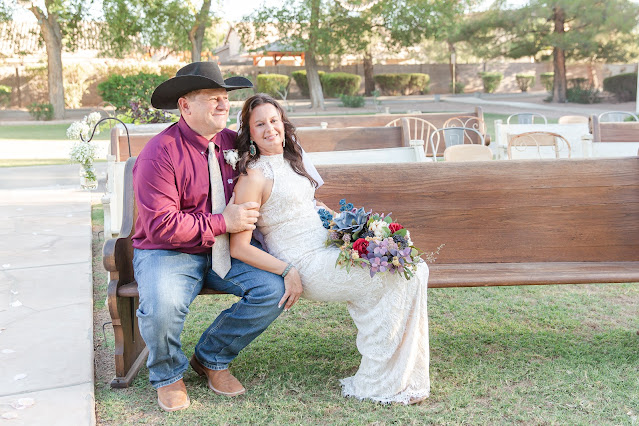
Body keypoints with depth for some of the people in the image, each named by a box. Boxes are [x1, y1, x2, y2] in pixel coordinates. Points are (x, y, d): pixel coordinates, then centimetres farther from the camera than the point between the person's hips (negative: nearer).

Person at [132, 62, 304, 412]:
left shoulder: (233, 142, 2)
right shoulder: (160, 154, -16)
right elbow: (161, 225, -22)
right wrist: (223, 223, -21)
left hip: (227, 250, 5)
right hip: (168, 252, -5)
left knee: (276, 289, -17)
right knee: (162, 308, -34)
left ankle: (211, 359, 7)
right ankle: (168, 375, 4)